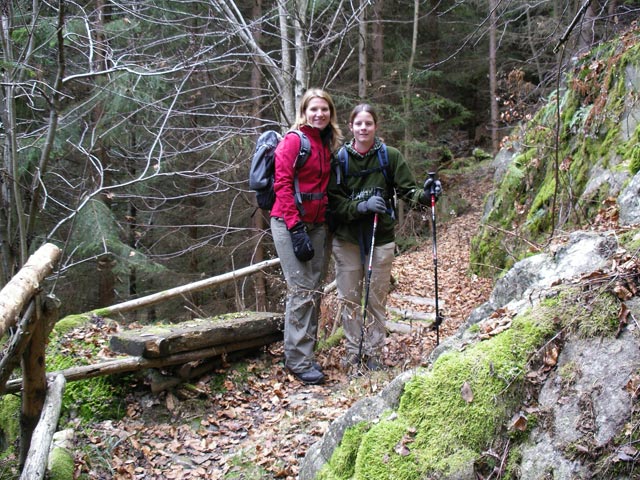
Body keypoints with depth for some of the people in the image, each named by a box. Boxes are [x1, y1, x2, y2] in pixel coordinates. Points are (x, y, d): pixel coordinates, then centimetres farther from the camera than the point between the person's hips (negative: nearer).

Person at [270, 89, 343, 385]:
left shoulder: (328, 144, 14)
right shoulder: (293, 141, -8)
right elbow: (282, 185, -14)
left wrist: (327, 220, 10)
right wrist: (296, 228, -19)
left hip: (317, 224, 7)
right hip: (289, 224, -7)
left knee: (315, 290, 7)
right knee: (302, 291, -9)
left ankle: (306, 354, 17)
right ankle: (297, 360, 0)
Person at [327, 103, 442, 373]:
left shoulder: (390, 156, 0)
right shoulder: (340, 159, -1)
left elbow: (407, 190, -1)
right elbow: (333, 201, -5)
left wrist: (425, 194, -22)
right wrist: (362, 206, -19)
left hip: (380, 239, 0)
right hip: (347, 239, 0)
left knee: (376, 298, 6)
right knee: (349, 299, 7)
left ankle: (374, 352, 20)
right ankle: (353, 351, 20)